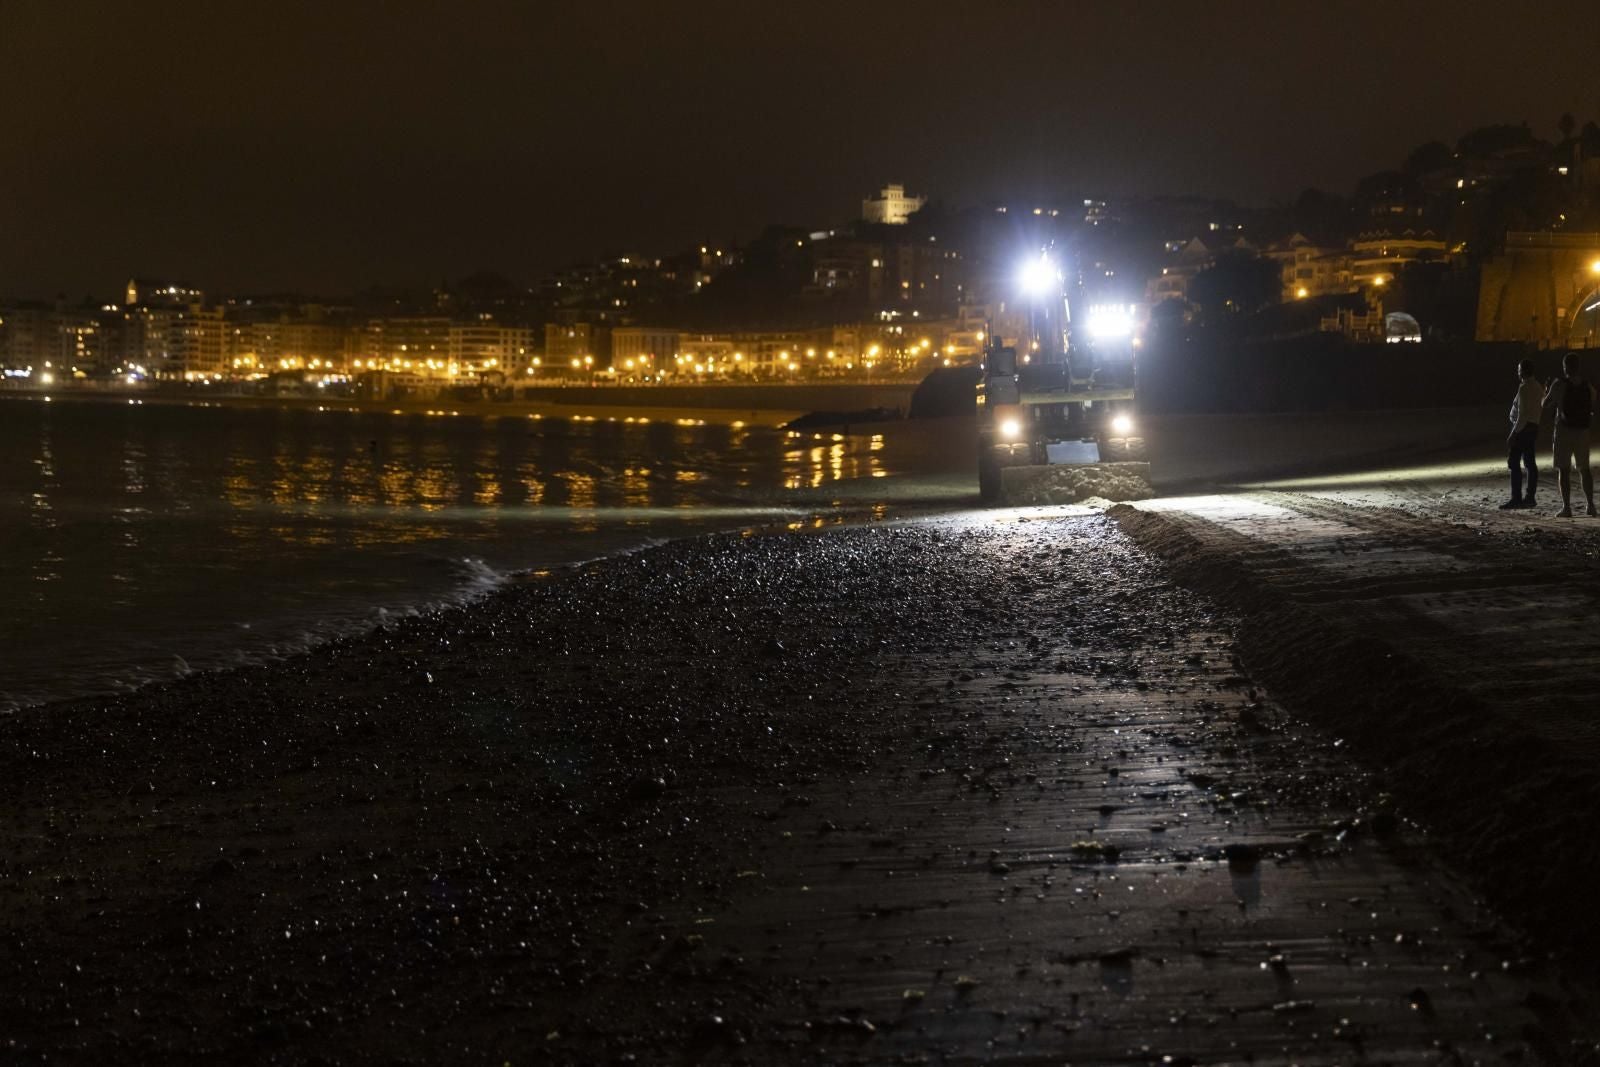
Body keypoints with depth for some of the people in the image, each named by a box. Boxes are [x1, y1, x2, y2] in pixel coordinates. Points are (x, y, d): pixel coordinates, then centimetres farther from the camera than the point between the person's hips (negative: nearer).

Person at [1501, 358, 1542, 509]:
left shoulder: (1524, 388, -17)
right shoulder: (1538, 387, 12)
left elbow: (1522, 415, -22)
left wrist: (1513, 435, -21)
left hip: (1522, 428, -10)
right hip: (1533, 427, 10)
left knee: (1514, 463, -9)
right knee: (1530, 463, 10)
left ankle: (1516, 498, -13)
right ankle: (1530, 497, 12)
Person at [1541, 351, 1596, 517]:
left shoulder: (1559, 384, -10)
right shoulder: (1587, 385, 5)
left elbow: (1545, 405, -4)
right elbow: (1594, 410, 10)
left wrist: (1546, 393, 15)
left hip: (1564, 430, -4)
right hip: (1583, 430, 4)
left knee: (1563, 470, 0)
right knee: (1584, 469, 15)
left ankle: (1566, 507, -7)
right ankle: (1590, 505, 11)